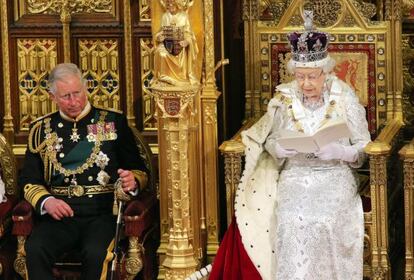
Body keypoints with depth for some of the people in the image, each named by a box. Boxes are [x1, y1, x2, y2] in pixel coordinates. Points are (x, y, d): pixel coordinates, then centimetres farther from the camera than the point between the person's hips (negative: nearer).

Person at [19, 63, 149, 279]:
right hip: (59, 215, 1)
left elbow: (140, 171, 14)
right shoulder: (42, 129, 16)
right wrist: (46, 201, -8)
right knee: (34, 250, -31)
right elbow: (28, 180, 14)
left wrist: (132, 181, -11)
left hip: (102, 213, -1)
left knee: (95, 253, -34)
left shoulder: (113, 122, 12)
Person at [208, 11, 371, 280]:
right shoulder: (284, 99, 4)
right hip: (294, 178, 1)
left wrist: (338, 151, -18)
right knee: (291, 221, -27)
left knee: (328, 221, -29)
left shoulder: (345, 99, -1)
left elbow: (364, 149, 1)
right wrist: (280, 149, -11)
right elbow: (269, 142, 12)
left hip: (334, 179, -1)